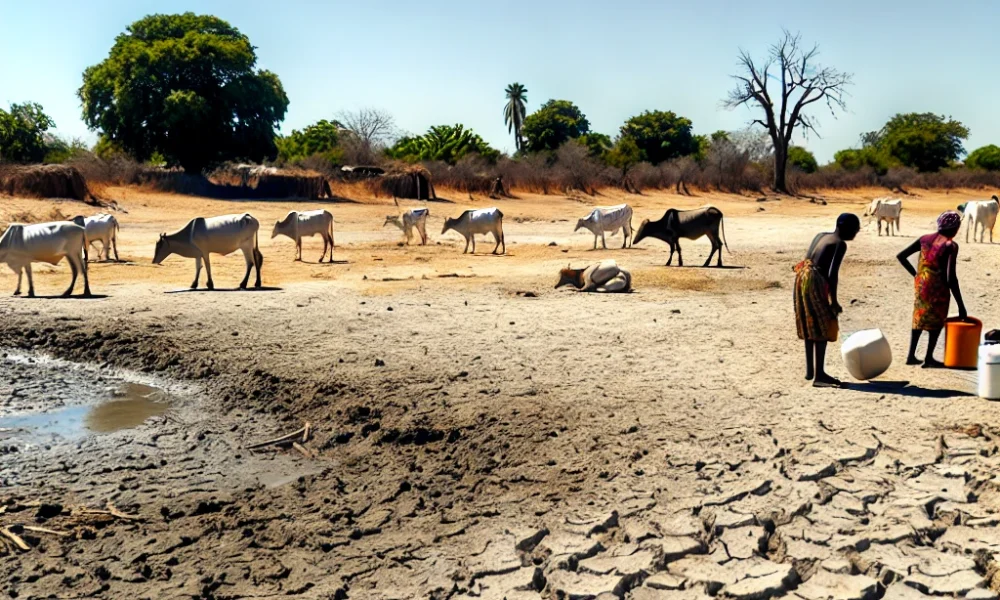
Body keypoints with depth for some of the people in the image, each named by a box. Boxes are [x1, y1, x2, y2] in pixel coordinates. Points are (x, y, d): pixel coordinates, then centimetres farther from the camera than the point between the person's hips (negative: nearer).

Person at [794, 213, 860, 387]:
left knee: (810, 326, 18)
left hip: (802, 276, 8)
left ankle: (810, 370, 26)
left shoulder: (820, 236, 16)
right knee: (823, 328, -3)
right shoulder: (840, 244, -8)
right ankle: (818, 376, -5)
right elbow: (832, 273, -17)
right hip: (815, 281, -8)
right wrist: (833, 301, -14)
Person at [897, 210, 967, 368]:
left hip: (920, 285, 6)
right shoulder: (951, 246, -15)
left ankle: (911, 356, 23)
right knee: (937, 321, 10)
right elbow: (951, 278, -21)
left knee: (919, 318, 20)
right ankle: (929, 358, 14)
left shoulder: (924, 239, 2)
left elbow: (901, 256, 5)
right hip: (938, 288, -6)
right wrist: (961, 305, -17)